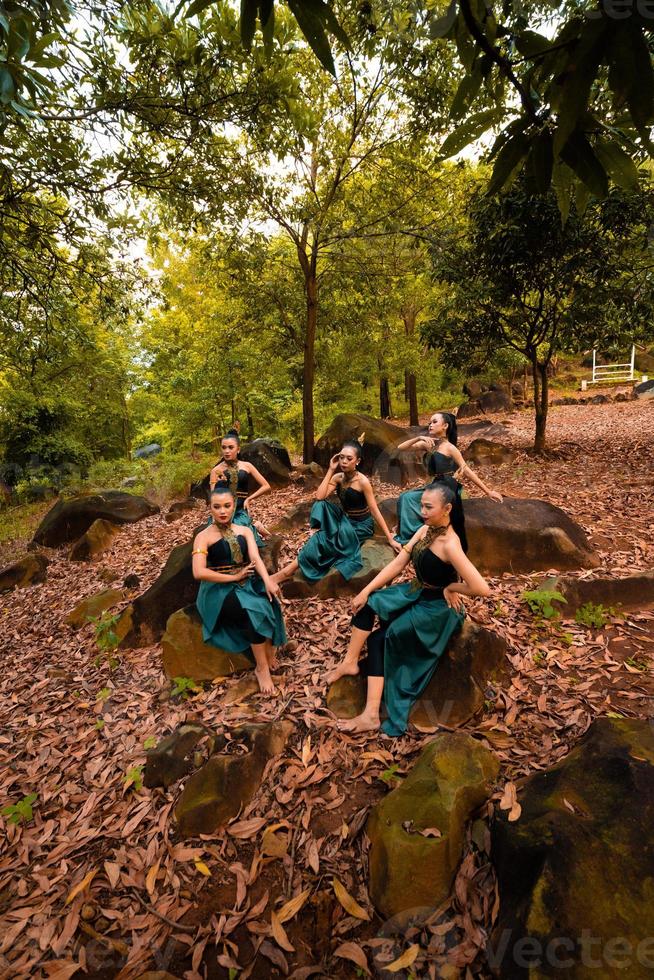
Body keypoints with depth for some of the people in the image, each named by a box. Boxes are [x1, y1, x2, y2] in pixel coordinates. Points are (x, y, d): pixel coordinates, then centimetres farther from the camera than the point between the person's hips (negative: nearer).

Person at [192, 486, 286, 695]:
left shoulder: (244, 530, 12)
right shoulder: (204, 537, 0)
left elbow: (255, 557, -5)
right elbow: (199, 572, -13)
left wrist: (267, 580, -24)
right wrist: (233, 577, -14)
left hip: (247, 582, 3)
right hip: (219, 588, -3)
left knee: (268, 602, -31)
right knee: (253, 610, -32)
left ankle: (269, 652, -15)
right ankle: (262, 667, -21)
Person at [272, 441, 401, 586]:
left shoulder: (362, 481, -21)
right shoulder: (338, 477, -4)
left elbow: (375, 510, -18)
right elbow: (319, 497, -17)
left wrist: (390, 538, -19)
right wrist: (330, 470, -16)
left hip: (361, 526, -6)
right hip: (344, 520, 6)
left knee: (321, 540, -23)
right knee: (321, 506, -22)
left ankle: (287, 572, -18)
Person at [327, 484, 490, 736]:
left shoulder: (450, 545, -28)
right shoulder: (425, 530, -2)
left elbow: (482, 589, -34)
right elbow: (397, 564, -2)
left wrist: (450, 587, -16)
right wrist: (366, 591, -9)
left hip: (436, 609, -8)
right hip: (415, 593, 8)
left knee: (379, 639, -9)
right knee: (366, 603, -5)